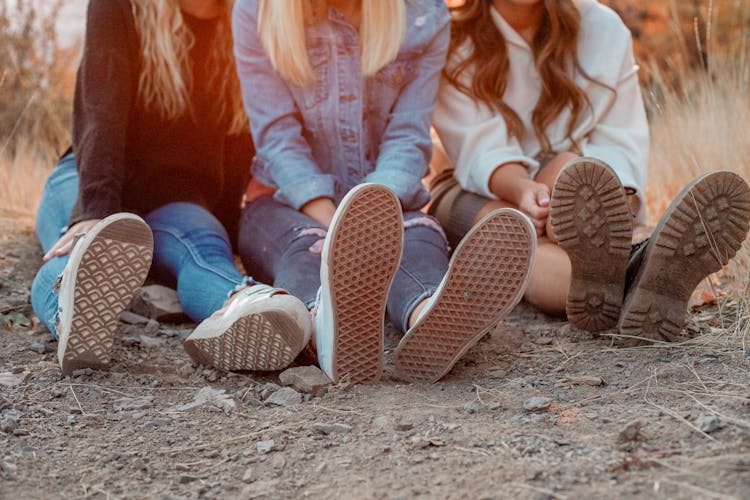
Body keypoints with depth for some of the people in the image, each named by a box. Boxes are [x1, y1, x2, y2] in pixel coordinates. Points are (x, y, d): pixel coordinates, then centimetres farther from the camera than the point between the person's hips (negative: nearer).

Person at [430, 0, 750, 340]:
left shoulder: (600, 27, 2)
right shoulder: (457, 45, -2)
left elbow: (621, 146, -8)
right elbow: (481, 151, -17)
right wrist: (521, 188, -42)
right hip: (485, 201, -1)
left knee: (574, 169, -32)